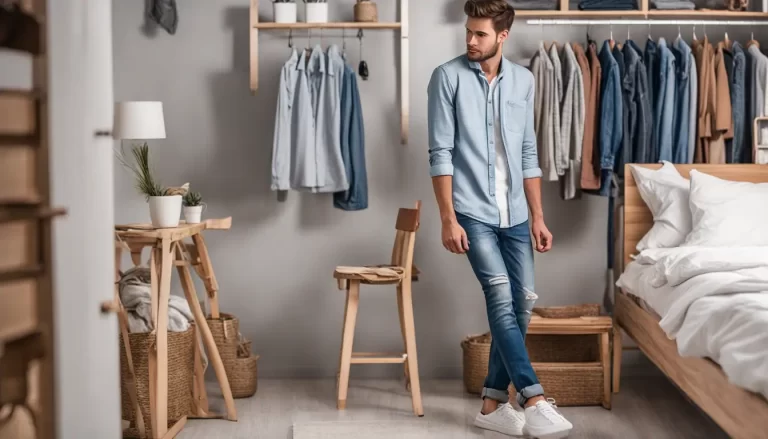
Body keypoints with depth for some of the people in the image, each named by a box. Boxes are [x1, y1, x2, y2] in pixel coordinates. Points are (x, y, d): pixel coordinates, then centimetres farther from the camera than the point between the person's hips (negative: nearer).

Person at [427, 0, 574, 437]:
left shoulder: (523, 80, 8)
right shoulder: (448, 77, -5)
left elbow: (528, 154, 12)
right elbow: (441, 154, -8)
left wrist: (538, 216, 9)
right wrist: (448, 219, -13)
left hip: (514, 213, 5)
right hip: (473, 211, -5)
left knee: (522, 303, 4)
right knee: (501, 298, -15)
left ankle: (494, 403, 14)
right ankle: (535, 403, -16)